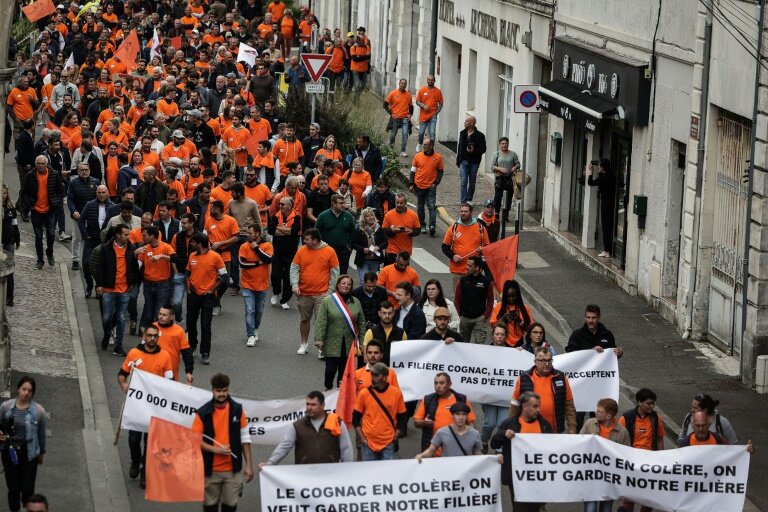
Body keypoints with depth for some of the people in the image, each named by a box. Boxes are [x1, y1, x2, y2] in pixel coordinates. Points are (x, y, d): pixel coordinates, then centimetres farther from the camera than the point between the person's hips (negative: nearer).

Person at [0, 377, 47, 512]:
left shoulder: (38, 410, -11)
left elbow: (41, 433, 2)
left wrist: (42, 453, 13)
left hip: (29, 454, -1)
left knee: (27, 490, 1)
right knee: (13, 489, 9)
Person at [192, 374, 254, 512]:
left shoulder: (237, 410, -1)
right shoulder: (203, 413, -6)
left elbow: (245, 438, 4)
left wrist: (249, 465, 2)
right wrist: (215, 450, -18)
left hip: (233, 469, 1)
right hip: (210, 470, -1)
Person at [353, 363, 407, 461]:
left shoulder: (396, 393, -1)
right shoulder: (364, 393, -1)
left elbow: (402, 418, 7)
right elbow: (356, 418, 5)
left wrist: (395, 437, -1)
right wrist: (362, 438, -3)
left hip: (388, 444, 0)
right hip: (368, 443, 0)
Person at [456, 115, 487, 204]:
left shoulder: (479, 136, -6)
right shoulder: (462, 133, 8)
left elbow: (483, 149, -7)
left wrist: (474, 151, -25)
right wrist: (458, 160, 16)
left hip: (474, 162, -2)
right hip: (464, 161, 2)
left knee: (472, 183, 7)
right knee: (463, 182, -8)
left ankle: (469, 201, 20)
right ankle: (463, 202, -10)